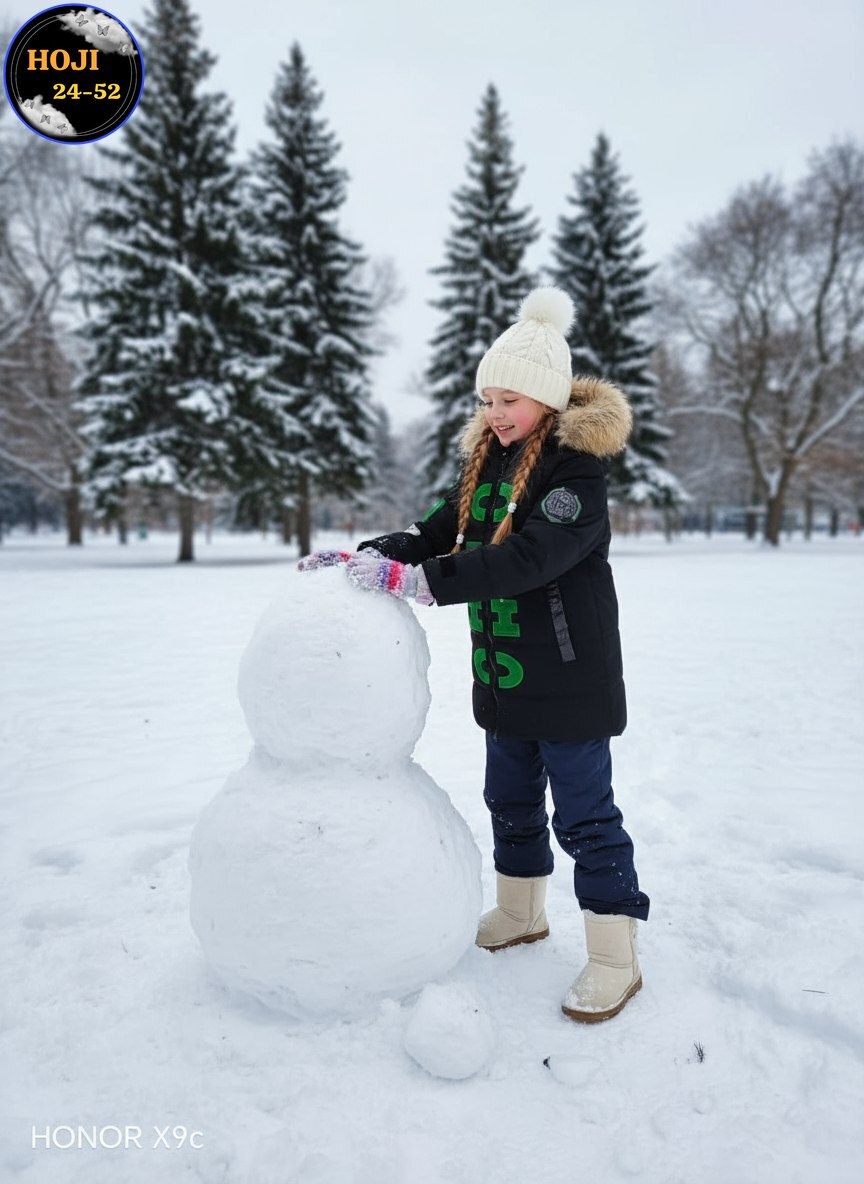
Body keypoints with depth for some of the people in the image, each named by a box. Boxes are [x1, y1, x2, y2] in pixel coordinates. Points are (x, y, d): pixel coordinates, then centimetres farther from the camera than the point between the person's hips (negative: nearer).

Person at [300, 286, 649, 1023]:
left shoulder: (578, 470, -18)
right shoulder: (486, 461, 7)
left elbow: (527, 559, -30)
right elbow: (439, 532, 7)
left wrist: (414, 581, -34)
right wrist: (364, 554, -9)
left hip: (569, 677, -8)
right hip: (505, 675, 8)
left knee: (584, 813, 3)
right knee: (512, 799, 20)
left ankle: (615, 957, 19)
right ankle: (520, 913, 41)